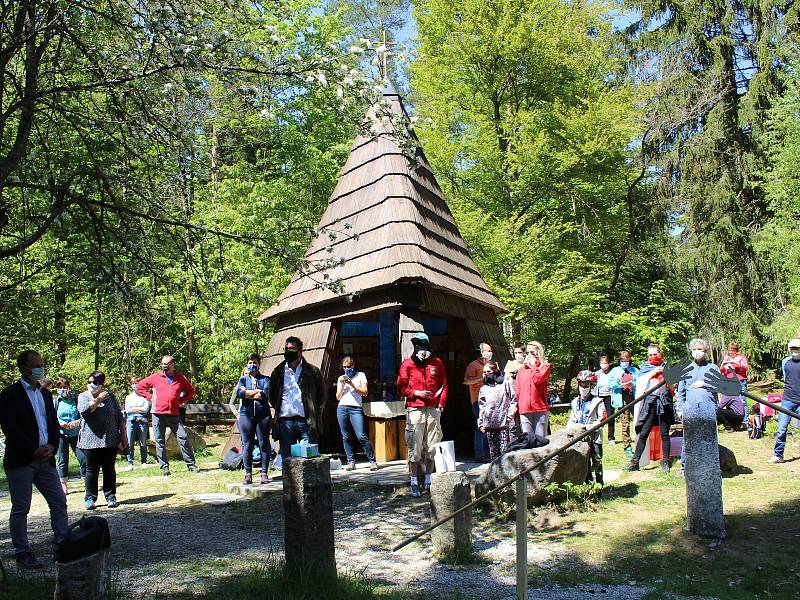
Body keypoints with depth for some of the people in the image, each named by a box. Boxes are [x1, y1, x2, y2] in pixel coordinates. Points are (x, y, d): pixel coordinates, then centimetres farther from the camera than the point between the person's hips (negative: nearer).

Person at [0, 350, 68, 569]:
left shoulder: (45, 394, 15)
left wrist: (51, 447, -3)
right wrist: (34, 450, -16)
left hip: (45, 459, 6)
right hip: (20, 460, -6)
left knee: (59, 502, 5)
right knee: (20, 509, 2)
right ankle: (22, 553, 12)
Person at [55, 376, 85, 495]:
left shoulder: (76, 400, 2)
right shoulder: (56, 402, 3)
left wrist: (77, 422, -17)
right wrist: (60, 424, -15)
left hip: (76, 433, 0)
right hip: (61, 434, 1)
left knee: (83, 457, -6)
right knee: (62, 460, 6)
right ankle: (63, 485, 17)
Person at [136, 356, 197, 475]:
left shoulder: (180, 378, 6)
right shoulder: (155, 377, 5)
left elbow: (191, 390, 20)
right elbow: (139, 386, 15)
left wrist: (182, 400, 7)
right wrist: (150, 397, 5)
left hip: (174, 414, 0)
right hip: (158, 414, 1)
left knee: (183, 438, -6)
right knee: (160, 441, 4)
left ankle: (191, 464, 1)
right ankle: (164, 467, 11)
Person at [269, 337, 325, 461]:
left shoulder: (312, 371, 6)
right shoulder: (278, 372, 12)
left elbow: (322, 395, 10)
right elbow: (271, 396, 21)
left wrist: (315, 413, 4)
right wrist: (278, 409, 11)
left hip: (306, 421, -2)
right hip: (285, 422, 2)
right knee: (287, 459, 4)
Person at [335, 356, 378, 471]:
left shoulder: (360, 375, 11)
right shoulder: (340, 378, 19)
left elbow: (365, 392, 1)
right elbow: (338, 397, 14)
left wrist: (352, 384, -7)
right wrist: (342, 385, 0)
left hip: (356, 408, -4)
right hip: (342, 408, 4)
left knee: (361, 436, -13)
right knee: (345, 437, 1)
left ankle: (372, 461, -7)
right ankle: (351, 461, 7)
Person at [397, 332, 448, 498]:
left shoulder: (437, 363, 11)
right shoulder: (407, 365, 3)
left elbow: (444, 385, 14)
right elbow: (401, 388, 3)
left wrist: (441, 404, 5)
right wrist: (416, 393, -11)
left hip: (433, 409, 3)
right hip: (415, 409, -3)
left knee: (432, 446, 5)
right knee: (415, 448, -4)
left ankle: (428, 480, 16)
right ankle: (414, 483, 2)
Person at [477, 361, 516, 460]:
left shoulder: (506, 383, 8)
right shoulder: (483, 388, 18)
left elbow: (514, 400, 6)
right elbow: (481, 406, 18)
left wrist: (510, 414, -5)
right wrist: (481, 423, 12)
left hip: (504, 422, -3)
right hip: (489, 424, 4)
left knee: (504, 448, -9)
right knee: (493, 449, 3)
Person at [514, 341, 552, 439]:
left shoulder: (545, 366, 6)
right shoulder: (522, 369, 15)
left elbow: (537, 379, -13)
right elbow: (517, 390, 14)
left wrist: (534, 365, 0)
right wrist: (516, 406, 9)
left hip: (540, 409, -3)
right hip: (524, 409, 3)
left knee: (540, 438, 0)